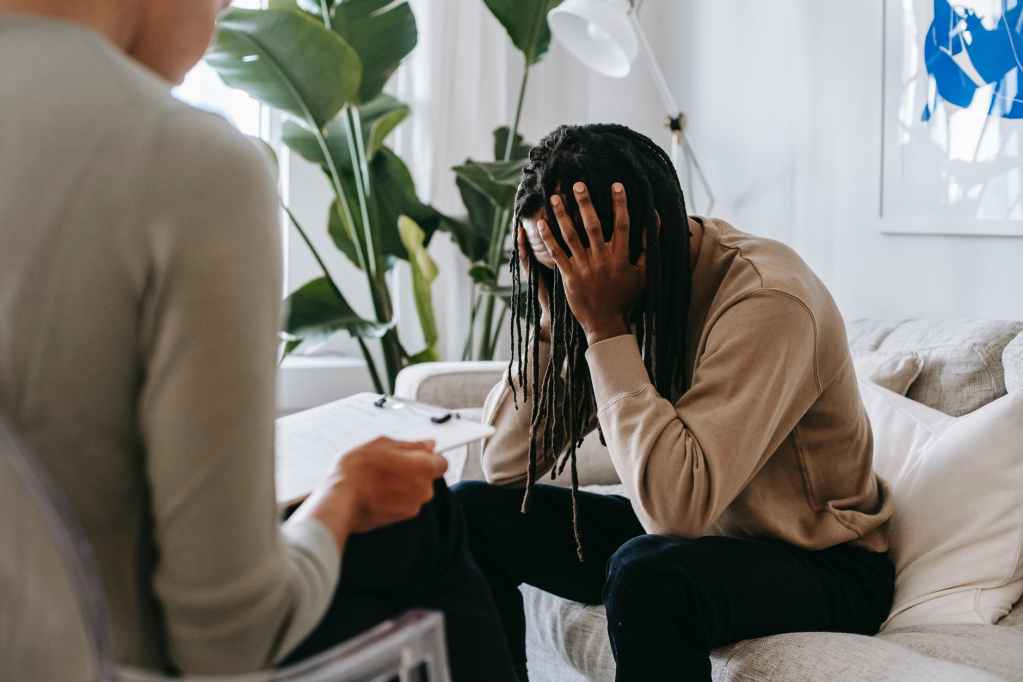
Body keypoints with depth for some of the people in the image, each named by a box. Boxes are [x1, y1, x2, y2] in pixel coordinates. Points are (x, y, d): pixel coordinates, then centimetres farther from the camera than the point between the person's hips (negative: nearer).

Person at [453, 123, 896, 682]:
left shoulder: (766, 301, -27)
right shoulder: (623, 294, -6)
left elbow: (676, 505, -36)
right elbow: (505, 468, -6)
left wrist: (604, 326, -32)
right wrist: (551, 316, -18)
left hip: (820, 567, -7)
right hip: (695, 530, 7)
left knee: (647, 574, -36)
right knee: (472, 513, -3)